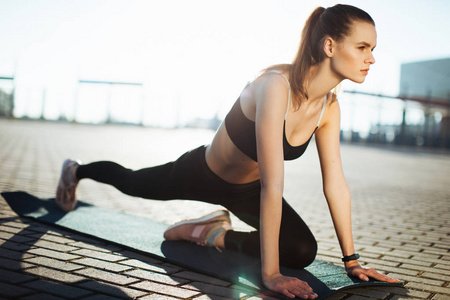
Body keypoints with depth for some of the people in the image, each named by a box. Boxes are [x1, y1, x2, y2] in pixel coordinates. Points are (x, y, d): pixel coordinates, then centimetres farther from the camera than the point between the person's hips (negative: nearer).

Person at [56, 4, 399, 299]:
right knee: (131, 183, 23)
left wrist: (352, 260, -12)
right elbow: (272, 185, -44)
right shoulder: (276, 85, -41)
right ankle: (76, 171, 56)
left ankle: (218, 235, 13)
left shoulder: (329, 106, -17)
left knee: (303, 252, -12)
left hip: (245, 189, 5)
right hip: (200, 173, -5)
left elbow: (336, 185, -12)